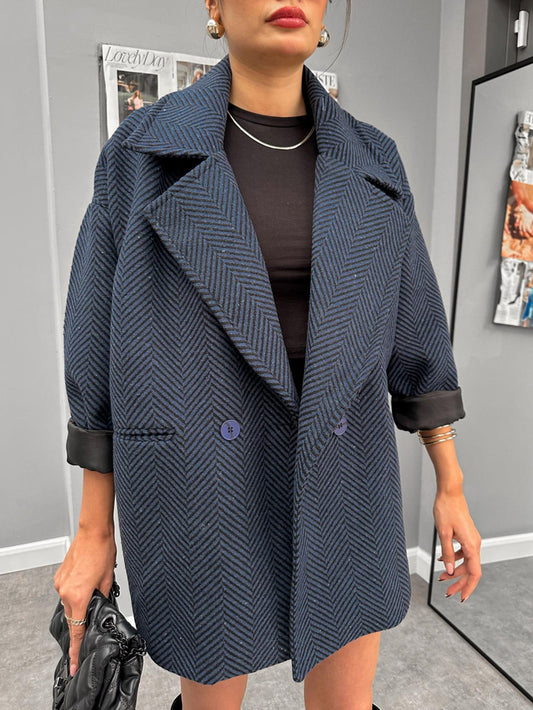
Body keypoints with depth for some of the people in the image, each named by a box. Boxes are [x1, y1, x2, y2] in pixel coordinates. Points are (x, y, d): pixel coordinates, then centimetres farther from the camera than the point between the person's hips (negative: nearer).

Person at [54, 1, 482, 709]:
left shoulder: (370, 163, 4)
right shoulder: (145, 149, -3)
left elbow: (414, 327, 7)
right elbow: (103, 341, -3)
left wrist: (451, 484, 7)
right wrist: (94, 529, 0)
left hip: (340, 471, 3)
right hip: (204, 475, -2)